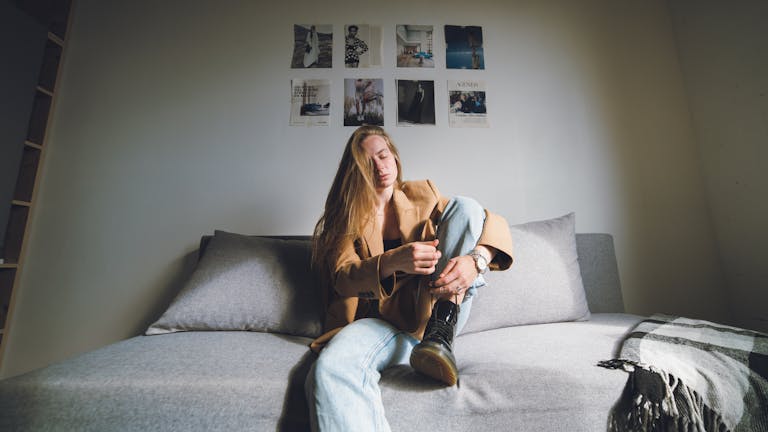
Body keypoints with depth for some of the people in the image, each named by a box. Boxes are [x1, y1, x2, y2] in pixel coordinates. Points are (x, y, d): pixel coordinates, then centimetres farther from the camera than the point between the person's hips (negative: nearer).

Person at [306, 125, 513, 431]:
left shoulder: (422, 194, 10)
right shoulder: (345, 215, 7)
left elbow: (494, 223, 2)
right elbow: (342, 277, -10)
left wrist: (475, 259, -23)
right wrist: (393, 261, -31)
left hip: (433, 314, 3)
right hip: (380, 322, -2)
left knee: (465, 206, -13)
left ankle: (440, 335, -18)